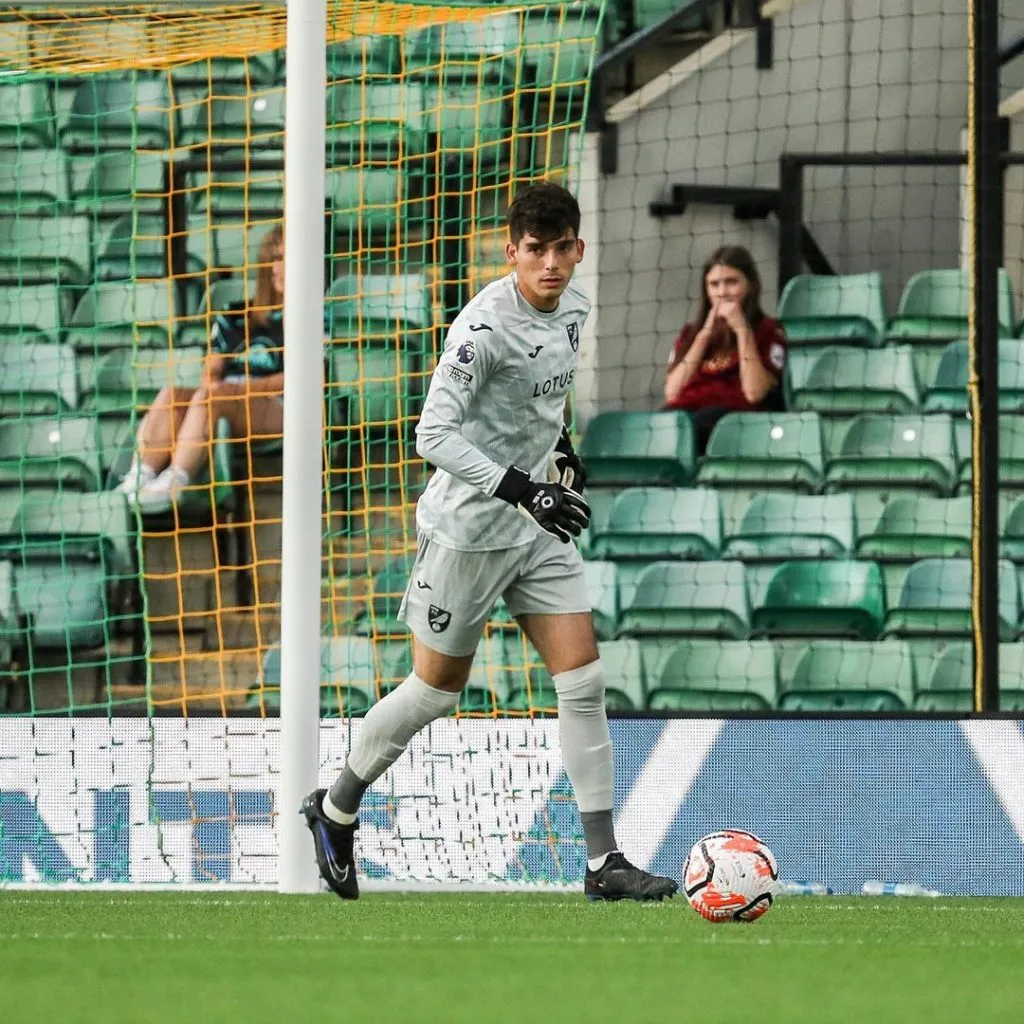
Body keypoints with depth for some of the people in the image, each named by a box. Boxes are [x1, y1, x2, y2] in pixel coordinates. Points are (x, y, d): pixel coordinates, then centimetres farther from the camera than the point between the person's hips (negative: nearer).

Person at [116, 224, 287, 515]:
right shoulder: (233, 318, 26)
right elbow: (211, 371, 19)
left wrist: (247, 387, -12)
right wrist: (210, 382, -6)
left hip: (277, 409, -5)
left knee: (210, 397, -35)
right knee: (171, 395, -27)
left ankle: (172, 486, -49)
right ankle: (139, 478, -44)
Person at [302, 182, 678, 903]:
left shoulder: (573, 308, 3)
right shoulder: (486, 325, -22)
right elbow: (433, 435, -28)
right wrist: (521, 489, -34)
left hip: (539, 527, 7)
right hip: (468, 527, -7)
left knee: (584, 680, -3)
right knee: (437, 690, 6)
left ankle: (603, 862, -2)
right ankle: (334, 810, 29)